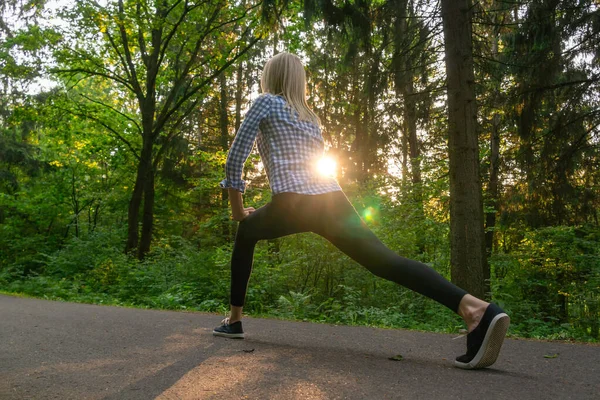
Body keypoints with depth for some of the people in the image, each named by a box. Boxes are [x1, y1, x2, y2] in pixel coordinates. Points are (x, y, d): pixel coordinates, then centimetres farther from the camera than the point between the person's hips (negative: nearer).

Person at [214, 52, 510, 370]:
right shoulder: (310, 116, 31)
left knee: (246, 232, 26)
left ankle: (234, 320, 28)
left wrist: (236, 206, 19)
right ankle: (475, 307, -32)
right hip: (333, 199, 5)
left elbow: (236, 156, 7)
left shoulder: (265, 102, 13)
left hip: (294, 204, -4)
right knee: (385, 260, -11)